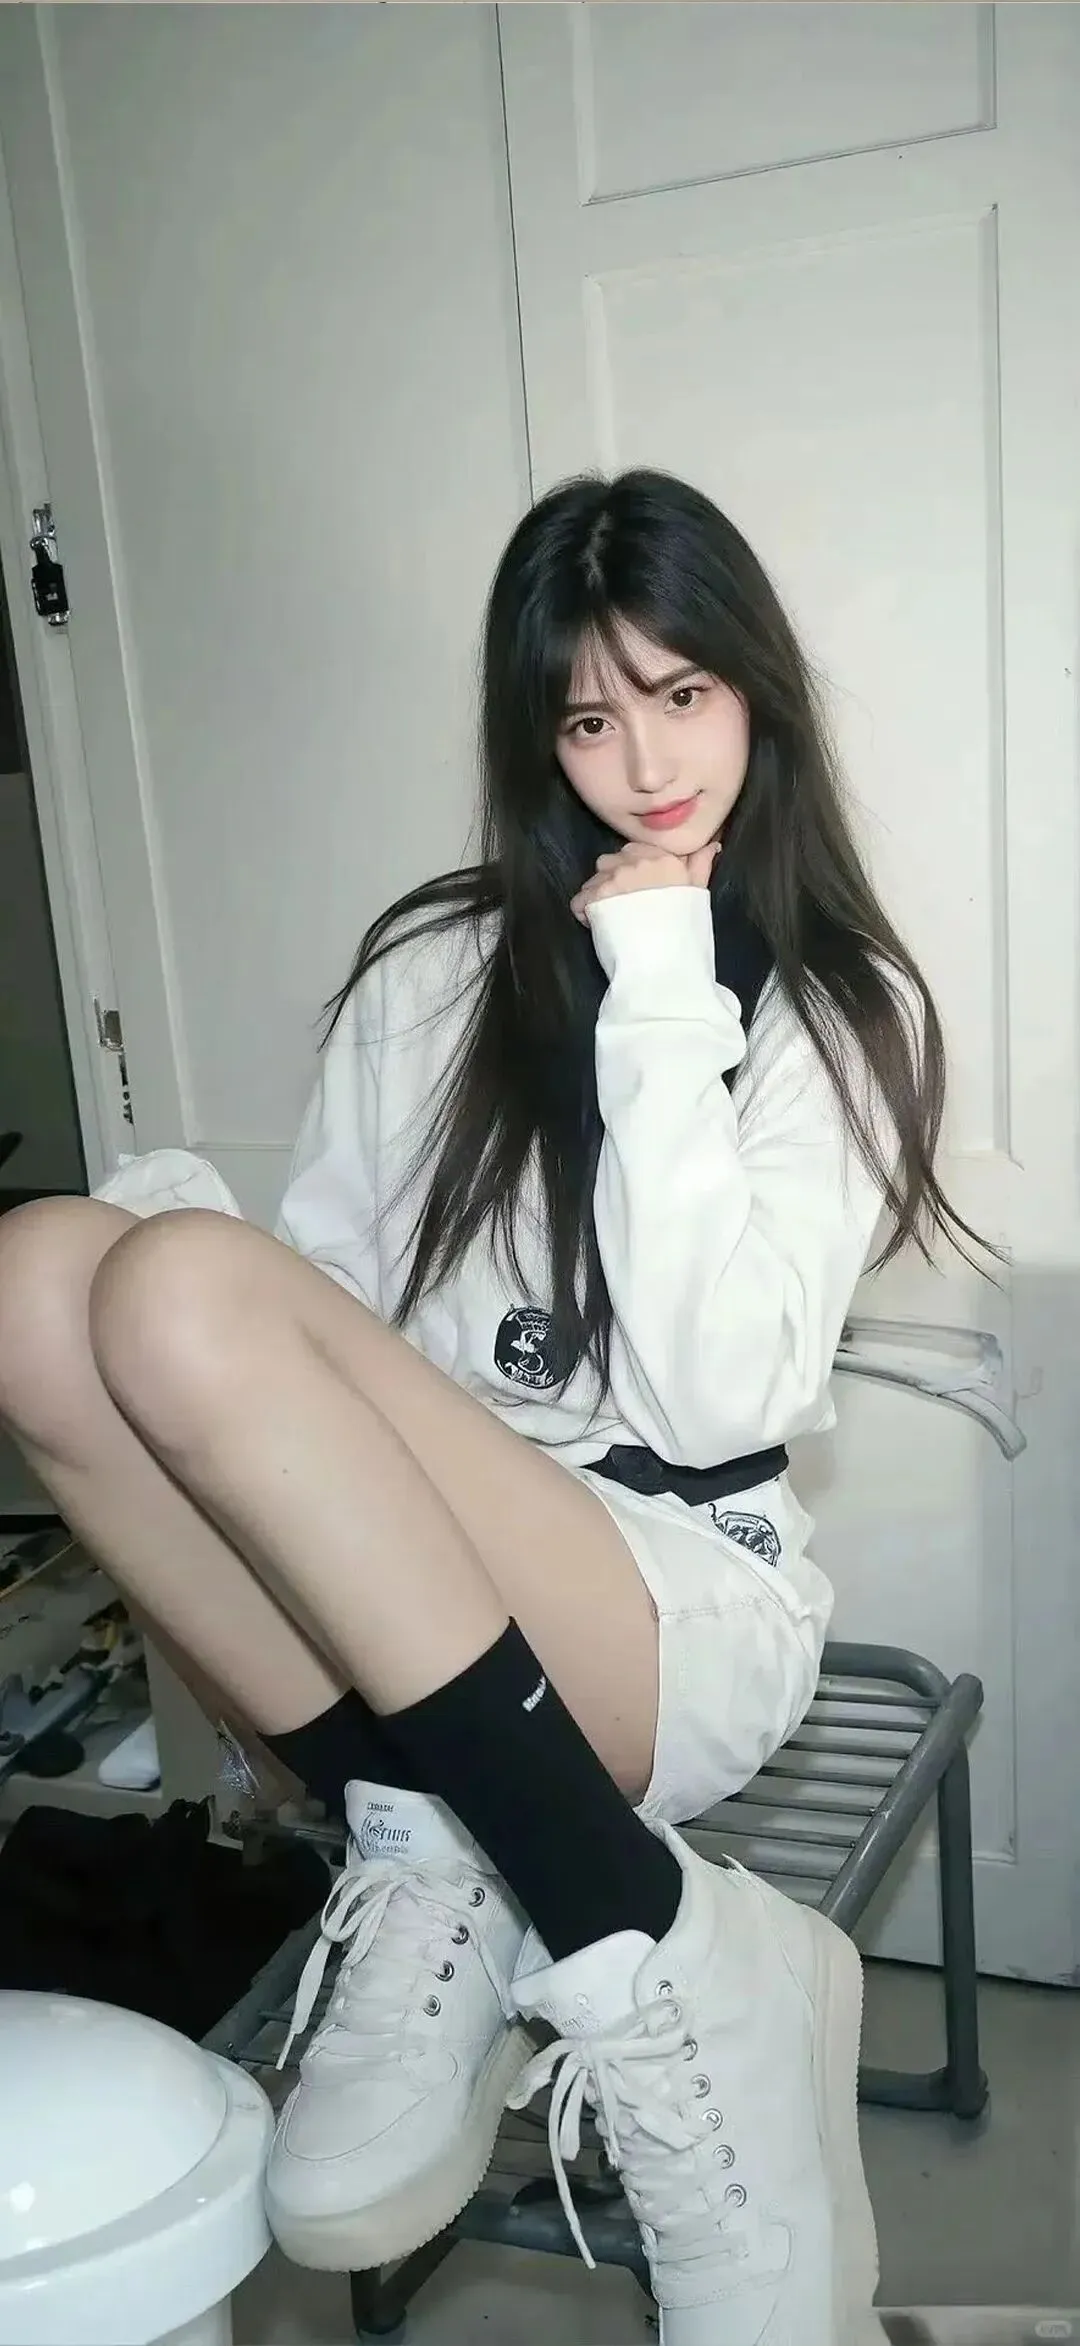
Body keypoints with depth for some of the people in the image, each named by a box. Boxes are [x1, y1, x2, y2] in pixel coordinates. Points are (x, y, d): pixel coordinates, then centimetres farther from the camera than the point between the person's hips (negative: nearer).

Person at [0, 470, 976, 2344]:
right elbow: (324, 1313, 7)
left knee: (181, 1287, -28)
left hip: (686, 1613, -3)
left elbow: (717, 1393, -10)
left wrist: (661, 1009, -11)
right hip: (396, 1599, 4)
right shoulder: (434, 967, 14)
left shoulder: (841, 1006, 6)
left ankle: (658, 1958, -21)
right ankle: (420, 1857, -17)